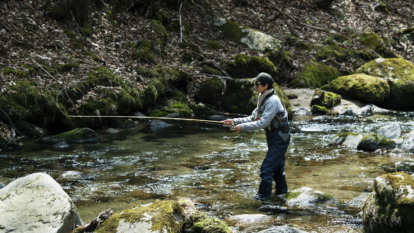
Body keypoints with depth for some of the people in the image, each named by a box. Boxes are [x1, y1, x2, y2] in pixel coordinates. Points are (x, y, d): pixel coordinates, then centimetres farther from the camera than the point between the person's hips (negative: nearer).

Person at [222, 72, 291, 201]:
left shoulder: (273, 101, -22)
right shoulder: (263, 100, 10)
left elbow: (263, 122, -26)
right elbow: (253, 118, 11)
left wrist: (243, 127, -21)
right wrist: (235, 121, 1)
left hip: (279, 138, -10)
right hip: (273, 137, 10)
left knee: (267, 167, -7)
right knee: (276, 166, 19)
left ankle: (263, 194, 2)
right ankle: (281, 191, 30)